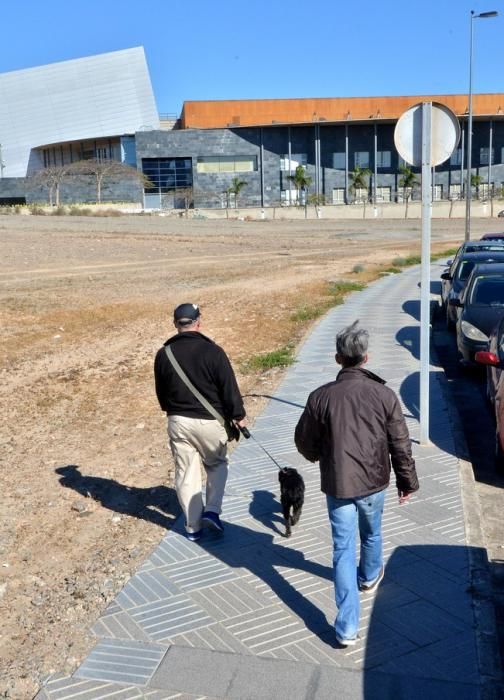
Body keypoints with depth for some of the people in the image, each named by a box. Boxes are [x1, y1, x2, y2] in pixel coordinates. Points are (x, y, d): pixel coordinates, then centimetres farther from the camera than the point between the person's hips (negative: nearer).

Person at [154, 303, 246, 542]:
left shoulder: (163, 354, -2)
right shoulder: (212, 351, -15)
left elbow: (161, 392, 9)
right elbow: (229, 387, -9)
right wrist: (238, 415, 5)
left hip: (177, 422, 3)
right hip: (208, 421, -3)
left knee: (186, 474, 11)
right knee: (217, 465, 21)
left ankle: (192, 526, 19)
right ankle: (212, 511, 9)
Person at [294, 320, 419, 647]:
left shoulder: (321, 397, -13)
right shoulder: (384, 394, -12)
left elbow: (304, 441, -3)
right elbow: (401, 444, -6)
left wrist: (319, 457, 20)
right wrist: (408, 481, 8)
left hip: (337, 485, -1)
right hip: (374, 482, 2)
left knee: (343, 549, 5)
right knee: (371, 533, 27)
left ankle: (347, 627, 3)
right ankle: (370, 576, 56)